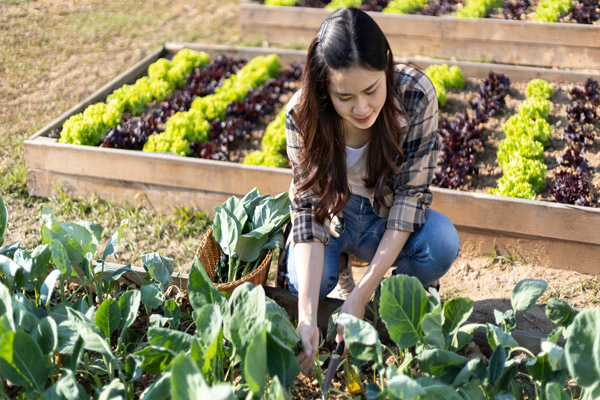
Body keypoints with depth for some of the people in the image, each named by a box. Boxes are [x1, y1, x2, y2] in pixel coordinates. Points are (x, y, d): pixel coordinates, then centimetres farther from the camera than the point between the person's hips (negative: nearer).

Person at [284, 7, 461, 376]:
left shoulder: (416, 94, -27)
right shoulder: (303, 114, -26)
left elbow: (412, 193, -23)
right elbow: (307, 211, -24)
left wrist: (361, 294, -28)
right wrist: (306, 316, -36)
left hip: (387, 219, 0)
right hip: (331, 214, 0)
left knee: (441, 243, -31)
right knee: (307, 283, -29)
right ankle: (339, 252, 6)